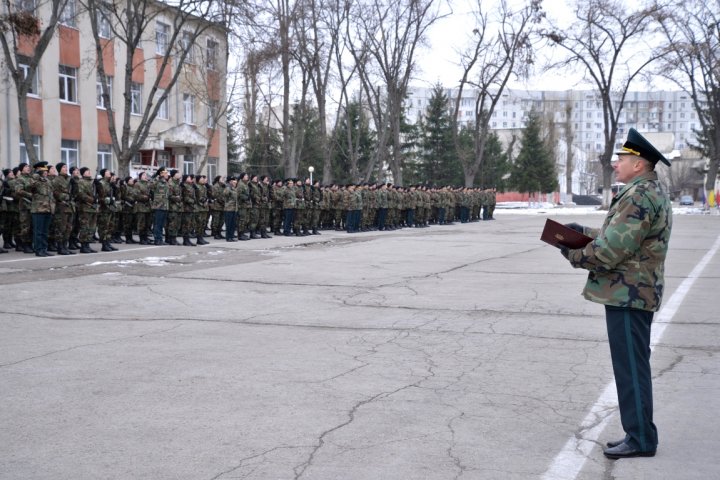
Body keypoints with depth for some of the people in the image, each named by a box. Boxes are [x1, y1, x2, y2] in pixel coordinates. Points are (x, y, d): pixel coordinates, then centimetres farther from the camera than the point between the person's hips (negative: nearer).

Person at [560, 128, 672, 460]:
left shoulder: (639, 196, -19)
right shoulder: (651, 193, 15)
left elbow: (611, 250, -23)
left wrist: (573, 254, -8)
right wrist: (584, 232, 11)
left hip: (628, 294, -11)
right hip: (636, 292, 11)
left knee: (631, 368, -3)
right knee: (632, 367, 16)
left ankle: (640, 439, 5)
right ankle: (638, 435, 24)